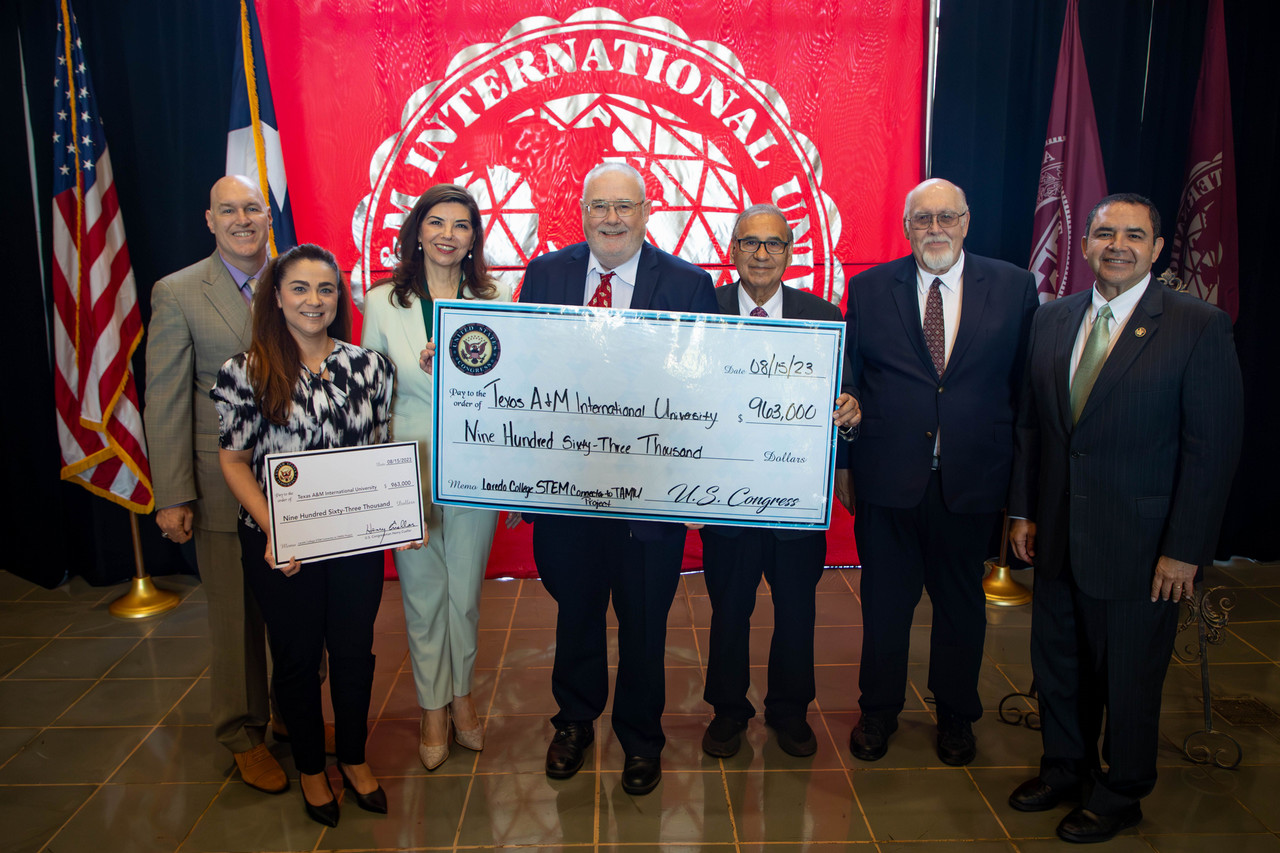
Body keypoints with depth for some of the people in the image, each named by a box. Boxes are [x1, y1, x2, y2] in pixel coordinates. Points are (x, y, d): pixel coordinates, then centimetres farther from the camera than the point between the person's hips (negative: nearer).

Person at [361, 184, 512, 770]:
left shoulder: (494, 301, 1)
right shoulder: (383, 303, 1)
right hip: (410, 469, 0)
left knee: (465, 590, 12)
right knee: (423, 592, 10)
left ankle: (461, 694, 34)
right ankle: (433, 707, 28)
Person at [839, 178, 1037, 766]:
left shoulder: (1014, 287, 1)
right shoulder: (869, 289, 1)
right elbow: (849, 381, 3)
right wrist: (843, 462, -3)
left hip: (973, 479, 1)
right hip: (887, 478, 0)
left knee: (961, 601, 16)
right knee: (885, 601, 12)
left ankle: (955, 714, 38)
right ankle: (879, 710, 34)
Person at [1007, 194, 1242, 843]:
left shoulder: (1199, 326, -10)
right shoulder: (1052, 320, 5)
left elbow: (1213, 446, -12)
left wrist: (1185, 549, -14)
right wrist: (1023, 510, 6)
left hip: (1139, 545, -4)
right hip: (1058, 537, 5)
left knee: (1129, 679, 12)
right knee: (1057, 666, 19)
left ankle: (1120, 795, 35)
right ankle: (1065, 767, 43)